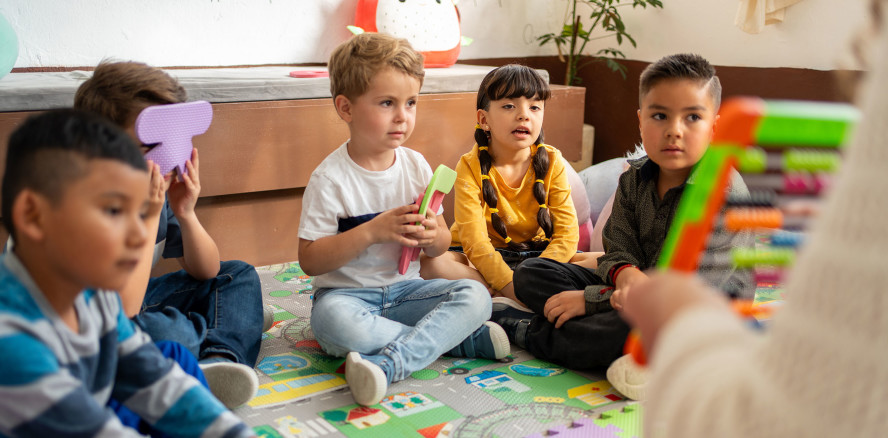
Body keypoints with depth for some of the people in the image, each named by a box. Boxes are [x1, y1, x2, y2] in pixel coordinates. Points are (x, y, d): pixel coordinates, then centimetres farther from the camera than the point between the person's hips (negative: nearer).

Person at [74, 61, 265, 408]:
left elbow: (206, 271, 4)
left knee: (239, 275, 4)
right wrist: (148, 214, -34)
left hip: (141, 303, 9)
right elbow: (123, 308, -33)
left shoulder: (160, 186, -6)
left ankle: (218, 358, -21)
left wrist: (186, 214, -15)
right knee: (165, 331, -40)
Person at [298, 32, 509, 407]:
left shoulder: (416, 167, 3)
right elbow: (309, 260, -14)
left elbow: (441, 245, 10)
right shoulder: (330, 178, -11)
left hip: (405, 289, 4)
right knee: (334, 320, -37)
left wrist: (432, 236, -15)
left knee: (475, 296, -19)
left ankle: (388, 362, -32)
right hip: (347, 292, -4)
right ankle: (460, 338, -23)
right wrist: (373, 231, -24)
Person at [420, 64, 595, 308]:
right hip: (479, 260, -2)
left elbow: (567, 233, -12)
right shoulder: (470, 167, -15)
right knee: (429, 264, -32)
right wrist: (512, 286, -36)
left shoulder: (551, 161, -7)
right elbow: (474, 240, -23)